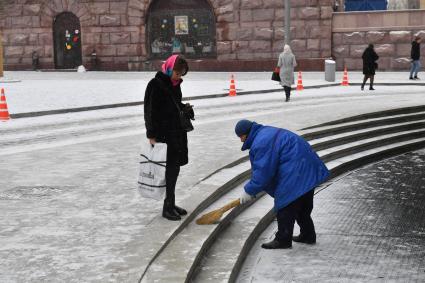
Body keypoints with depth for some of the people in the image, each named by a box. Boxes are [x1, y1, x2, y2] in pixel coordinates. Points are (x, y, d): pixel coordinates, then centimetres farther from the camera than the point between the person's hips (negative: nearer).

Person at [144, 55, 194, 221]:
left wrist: (185, 109, 4)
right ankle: (167, 207, 1)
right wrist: (152, 135, -18)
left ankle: (171, 204, 23)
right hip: (163, 134, -8)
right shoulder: (156, 85, -13)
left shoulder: (175, 85, 12)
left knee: (174, 168, 12)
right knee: (170, 169, -7)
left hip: (177, 133, 8)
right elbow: (150, 111, -15)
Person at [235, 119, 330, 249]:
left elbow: (263, 171, -19)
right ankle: (308, 235, 30)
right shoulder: (266, 133, 17)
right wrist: (251, 189, 20)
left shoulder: (261, 142, -18)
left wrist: (249, 191, -9)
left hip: (294, 174, -11)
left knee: (285, 206, -3)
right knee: (304, 207, 20)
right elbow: (261, 168, 22)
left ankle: (283, 240, 3)